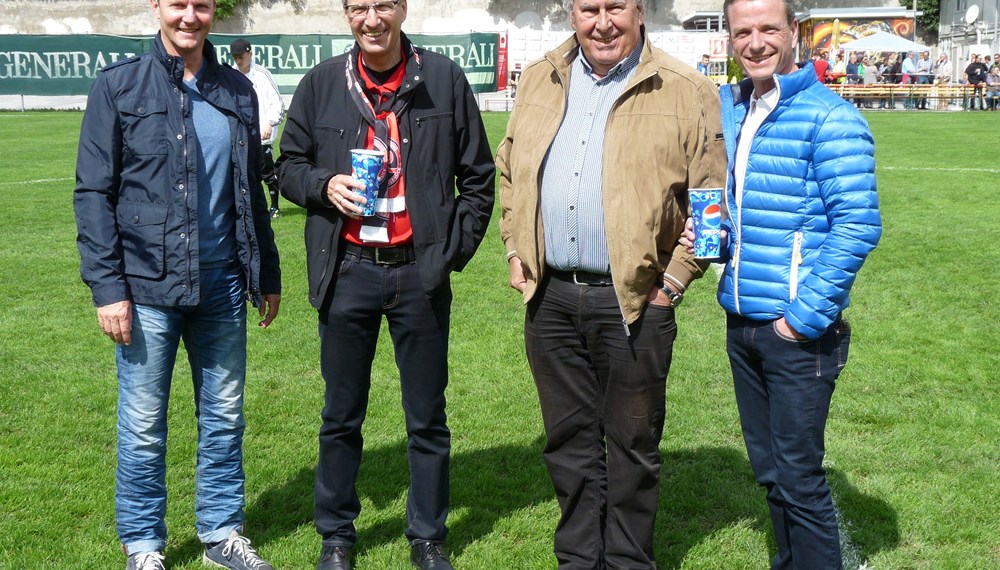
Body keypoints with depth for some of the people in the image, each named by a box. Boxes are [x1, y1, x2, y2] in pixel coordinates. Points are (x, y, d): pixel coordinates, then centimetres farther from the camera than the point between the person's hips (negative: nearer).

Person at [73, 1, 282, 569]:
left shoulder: (238, 91, 9)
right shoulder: (119, 85, -3)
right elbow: (93, 193, -5)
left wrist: (267, 273, 15)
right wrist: (107, 287, -11)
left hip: (222, 287, 4)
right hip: (148, 287, -3)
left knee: (225, 417, 12)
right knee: (143, 427, 6)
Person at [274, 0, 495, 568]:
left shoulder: (444, 79, 1)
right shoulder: (322, 83, 4)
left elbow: (478, 176, 6)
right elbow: (289, 164, 12)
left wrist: (456, 249, -1)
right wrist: (323, 184, -9)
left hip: (420, 273, -1)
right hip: (346, 271, 1)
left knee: (427, 415, 9)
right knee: (342, 415, 11)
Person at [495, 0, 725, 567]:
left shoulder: (686, 91, -5)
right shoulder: (540, 80, 10)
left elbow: (712, 197, -4)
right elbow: (510, 171, 19)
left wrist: (677, 277, -8)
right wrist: (515, 251, 10)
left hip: (633, 300, -4)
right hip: (549, 296, 4)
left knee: (632, 444, 9)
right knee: (569, 438, 15)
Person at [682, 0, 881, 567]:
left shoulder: (830, 117, -12)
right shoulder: (727, 110, 9)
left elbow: (858, 226, -16)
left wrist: (806, 315, -17)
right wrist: (699, 230, 0)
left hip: (800, 331, -7)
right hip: (742, 324, 7)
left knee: (799, 477, 2)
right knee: (768, 468, 18)